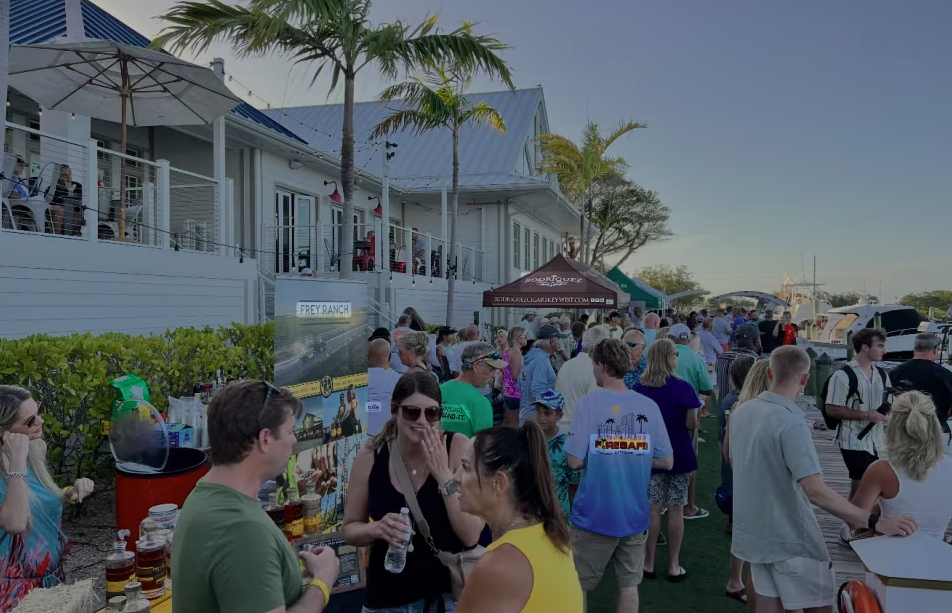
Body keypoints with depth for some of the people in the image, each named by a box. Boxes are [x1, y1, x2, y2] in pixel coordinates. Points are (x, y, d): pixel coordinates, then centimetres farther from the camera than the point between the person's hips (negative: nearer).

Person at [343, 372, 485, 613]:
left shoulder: (457, 447, -15)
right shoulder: (370, 456, -10)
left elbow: (471, 536, -17)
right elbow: (350, 529, 2)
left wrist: (444, 475, -25)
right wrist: (377, 529, -18)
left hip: (448, 592, -1)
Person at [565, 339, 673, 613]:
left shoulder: (590, 403, -15)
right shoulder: (649, 406, -6)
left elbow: (575, 461, -17)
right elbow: (667, 462, 0)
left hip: (595, 514, -3)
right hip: (634, 514, 3)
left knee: (578, 585, 15)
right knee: (629, 585, 17)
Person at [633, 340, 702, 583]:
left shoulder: (640, 388, -5)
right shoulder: (683, 387, -14)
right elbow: (691, 425, -10)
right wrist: (695, 416, 9)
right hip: (678, 455, -2)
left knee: (652, 509, 9)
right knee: (675, 510, 7)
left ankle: (649, 563, 17)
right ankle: (673, 566, 16)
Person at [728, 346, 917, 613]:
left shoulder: (741, 411, 0)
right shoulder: (791, 423, -25)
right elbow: (815, 491, -32)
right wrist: (876, 522, -28)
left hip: (753, 531, 7)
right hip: (789, 537, -7)